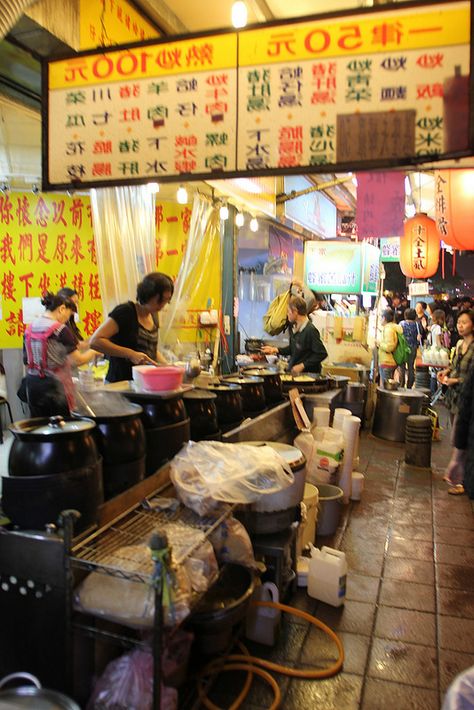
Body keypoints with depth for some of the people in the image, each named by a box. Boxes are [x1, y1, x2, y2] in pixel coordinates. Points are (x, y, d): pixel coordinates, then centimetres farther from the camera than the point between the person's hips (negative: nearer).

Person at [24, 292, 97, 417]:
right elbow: (78, 360, -13)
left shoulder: (30, 328, 6)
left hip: (32, 384, 7)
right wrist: (93, 351, 3)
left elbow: (26, 360, 13)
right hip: (54, 386, -7)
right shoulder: (60, 329, -13)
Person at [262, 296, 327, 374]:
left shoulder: (311, 330, -20)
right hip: (293, 372, 8)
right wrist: (276, 350, 8)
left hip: (308, 374, -8)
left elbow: (322, 354, -20)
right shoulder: (294, 328, 7)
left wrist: (302, 365, -21)